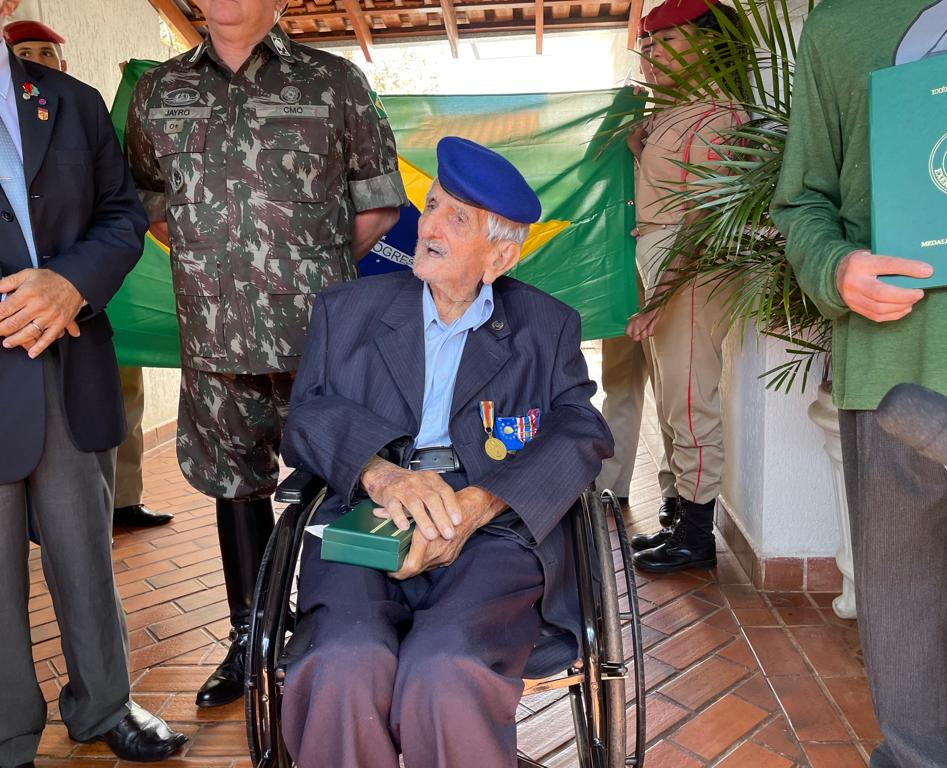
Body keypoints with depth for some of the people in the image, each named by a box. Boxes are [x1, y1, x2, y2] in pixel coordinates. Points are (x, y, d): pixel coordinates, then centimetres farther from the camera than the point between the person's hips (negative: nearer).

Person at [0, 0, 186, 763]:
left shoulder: (73, 101, 12)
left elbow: (124, 214, 9)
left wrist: (72, 283, -11)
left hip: (75, 376, 3)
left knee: (88, 556, 16)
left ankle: (103, 703, 34)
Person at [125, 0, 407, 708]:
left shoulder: (335, 82, 3)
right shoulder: (157, 93, 12)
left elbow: (379, 201, 5)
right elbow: (149, 198, 22)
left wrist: (324, 272, 4)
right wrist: (207, 259, 11)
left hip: (320, 338, -3)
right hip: (215, 339, 4)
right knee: (236, 486, 15)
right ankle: (249, 641, 33)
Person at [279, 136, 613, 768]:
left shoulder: (548, 326, 16)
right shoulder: (347, 312, 18)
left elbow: (583, 433, 2)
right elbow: (307, 418, 6)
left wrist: (476, 504, -16)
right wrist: (381, 473, -16)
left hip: (495, 533, -1)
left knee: (445, 673, -31)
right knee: (348, 667, -30)